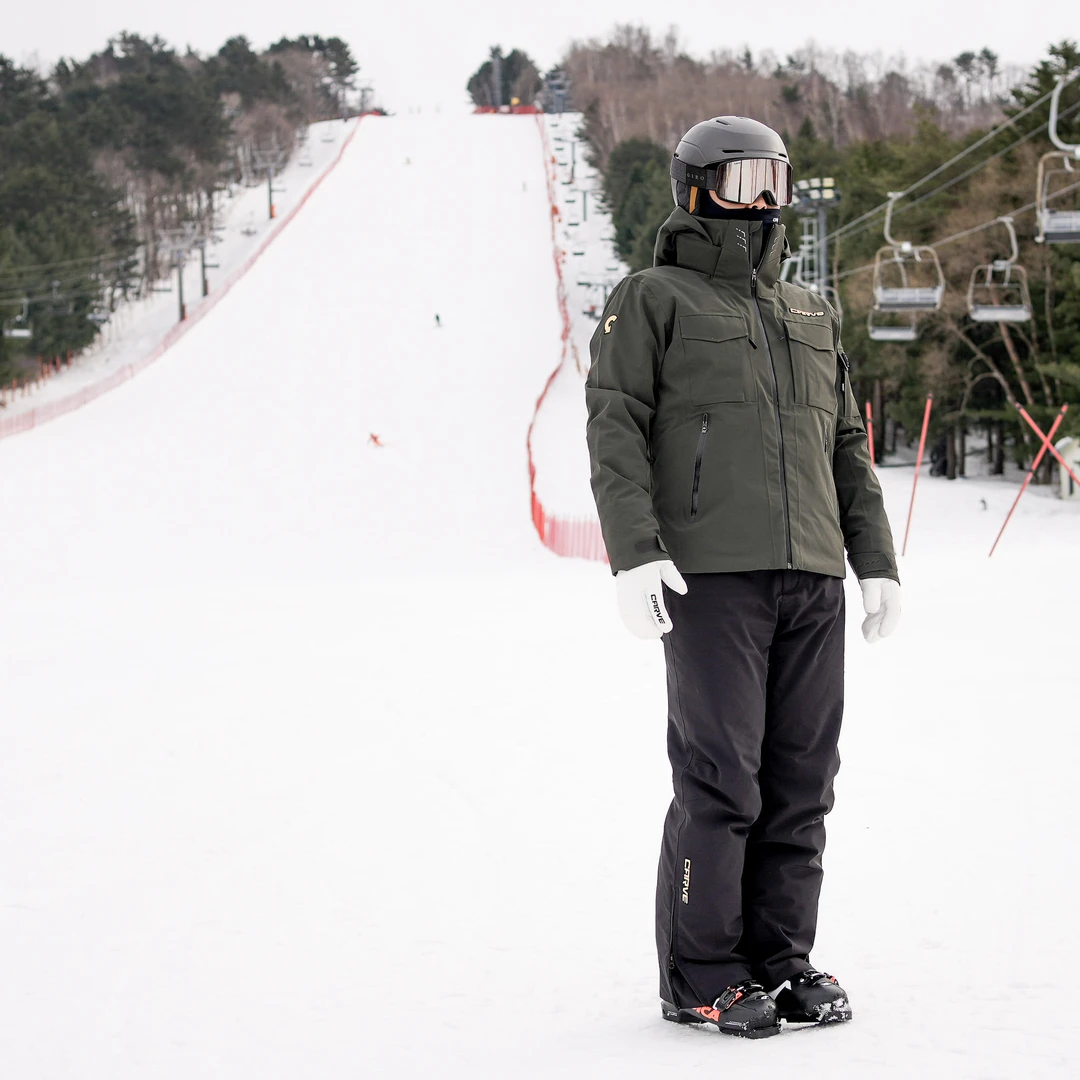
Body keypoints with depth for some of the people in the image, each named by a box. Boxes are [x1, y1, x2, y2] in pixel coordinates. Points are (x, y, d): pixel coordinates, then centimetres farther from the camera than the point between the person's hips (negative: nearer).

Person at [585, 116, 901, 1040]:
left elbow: (849, 450, 23)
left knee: (800, 779, 5)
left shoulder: (812, 316, 22)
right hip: (711, 577, -6)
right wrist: (636, 553, -17)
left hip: (812, 581, 6)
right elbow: (616, 433, -4)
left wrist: (877, 560, 14)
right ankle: (700, 978, 1)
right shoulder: (653, 301, 5)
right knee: (720, 780, -8)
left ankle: (780, 960, 14)